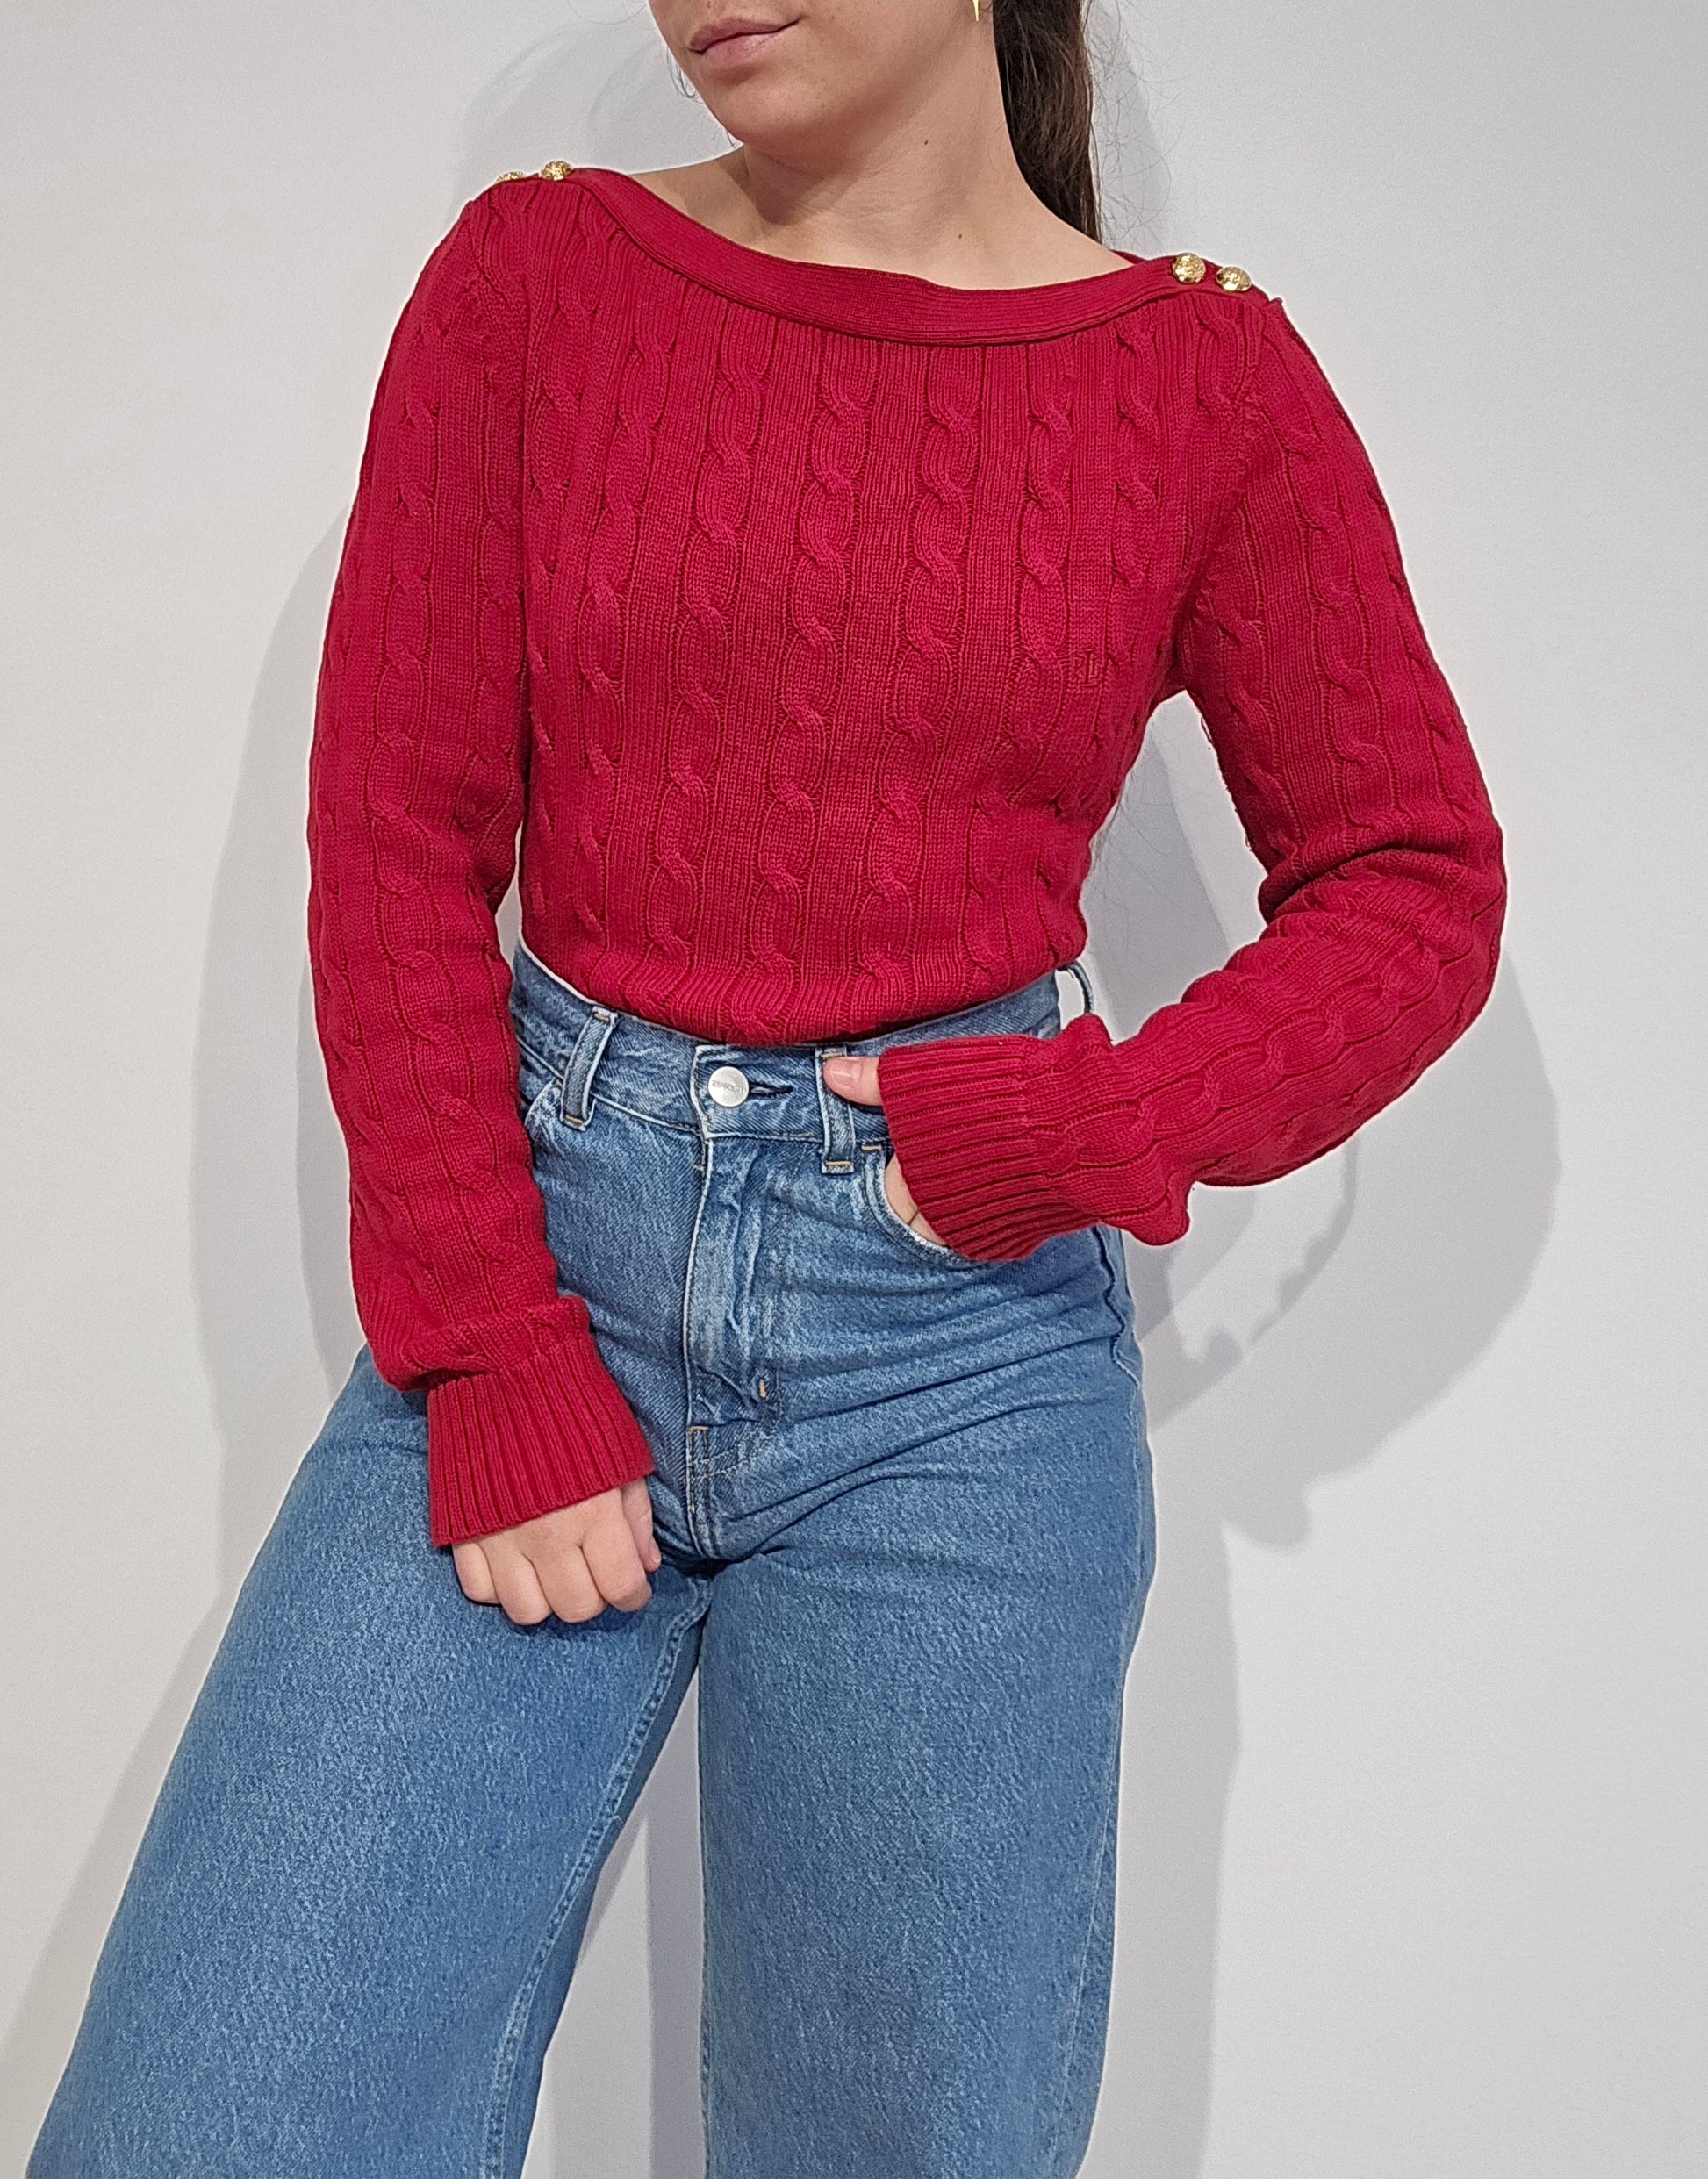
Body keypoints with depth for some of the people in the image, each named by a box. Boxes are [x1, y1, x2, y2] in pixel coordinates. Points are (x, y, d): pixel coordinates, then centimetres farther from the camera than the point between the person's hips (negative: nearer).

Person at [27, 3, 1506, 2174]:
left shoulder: (1206, 370, 2)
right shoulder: (531, 274, 3)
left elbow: (1414, 884, 7)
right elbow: (395, 841, -1)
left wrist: (1096, 1130, -9)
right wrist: (493, 1362, -8)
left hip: (960, 1336, 0)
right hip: (541, 1243, 1)